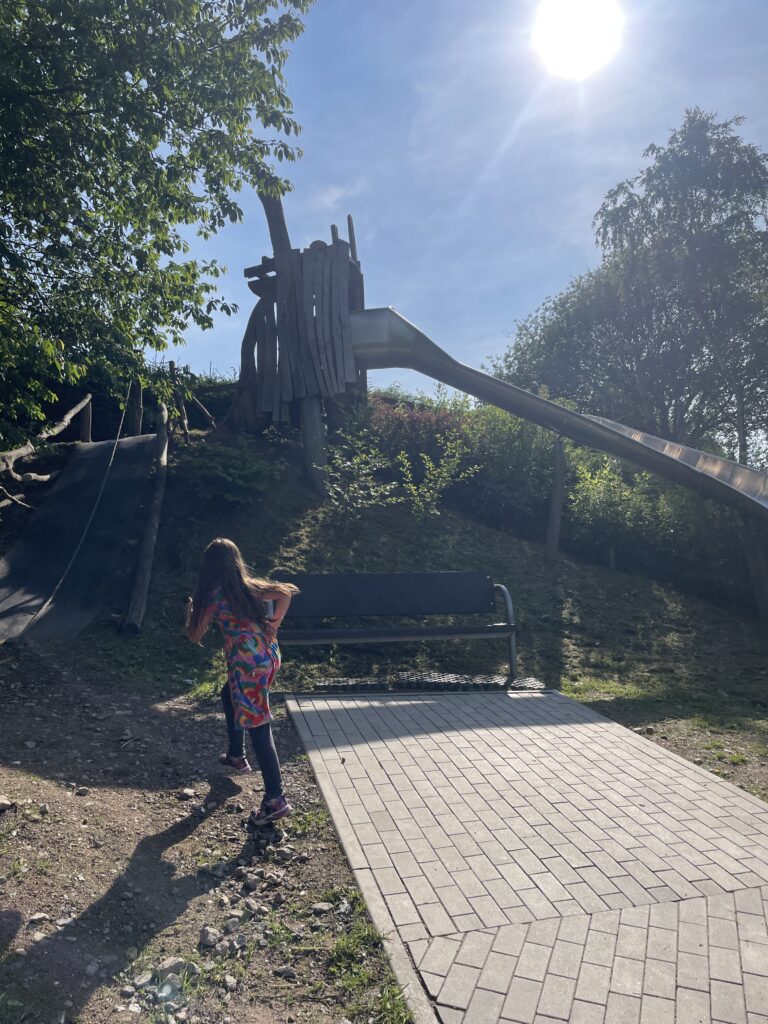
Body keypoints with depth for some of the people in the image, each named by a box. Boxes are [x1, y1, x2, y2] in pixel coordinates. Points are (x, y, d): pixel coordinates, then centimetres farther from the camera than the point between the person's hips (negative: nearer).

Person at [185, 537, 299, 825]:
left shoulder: (213, 594, -4)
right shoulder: (250, 585, 11)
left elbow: (195, 636, 3)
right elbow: (287, 591, 12)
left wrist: (191, 608, 21)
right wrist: (273, 624, 11)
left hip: (247, 661, -7)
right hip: (268, 655, 7)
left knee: (258, 726, -4)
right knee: (229, 696, 32)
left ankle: (276, 799, -3)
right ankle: (237, 757, 44)